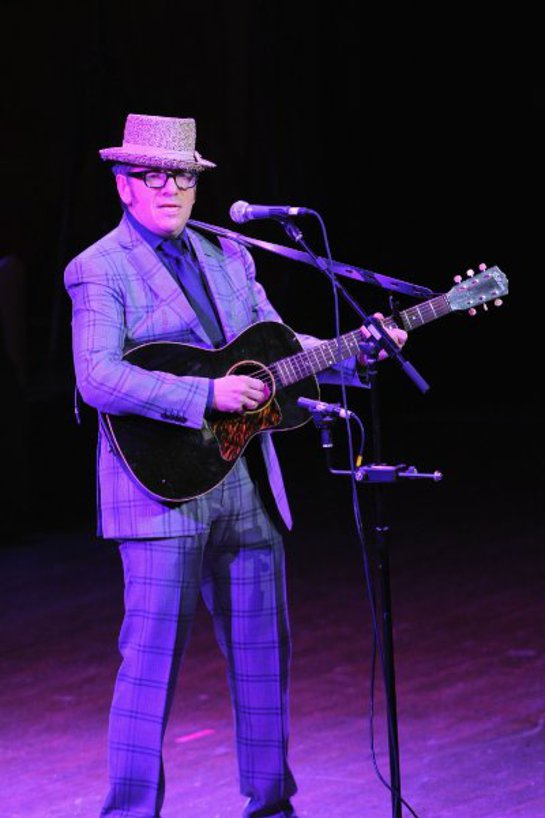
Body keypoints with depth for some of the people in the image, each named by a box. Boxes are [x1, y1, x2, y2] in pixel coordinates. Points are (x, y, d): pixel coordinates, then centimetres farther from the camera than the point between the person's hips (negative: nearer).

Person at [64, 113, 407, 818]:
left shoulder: (228, 257, 15)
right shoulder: (100, 270, -5)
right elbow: (97, 379, -18)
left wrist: (356, 355, 0)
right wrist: (207, 395, -22)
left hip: (248, 487, 6)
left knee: (263, 651, 11)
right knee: (152, 655, -5)